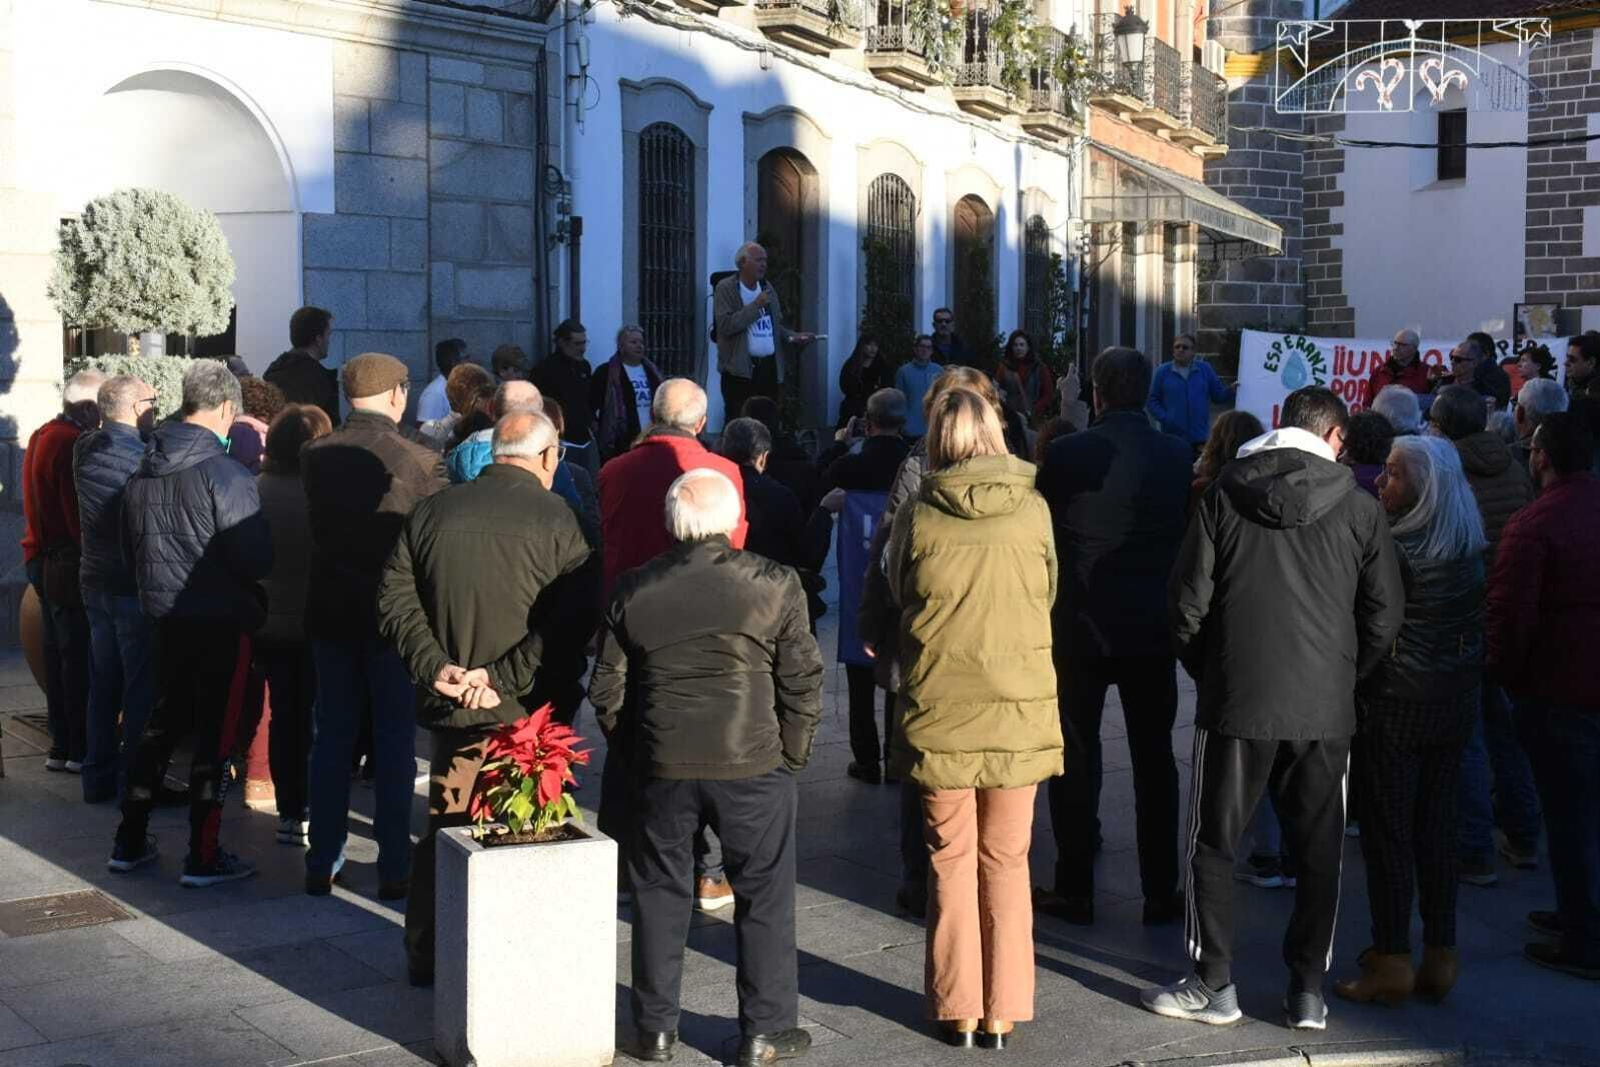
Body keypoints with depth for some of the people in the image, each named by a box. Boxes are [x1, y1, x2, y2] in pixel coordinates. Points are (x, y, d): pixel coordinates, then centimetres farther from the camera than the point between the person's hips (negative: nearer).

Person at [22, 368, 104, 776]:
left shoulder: (41, 437, 12)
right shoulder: (72, 444, -18)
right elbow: (81, 515, -21)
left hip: (41, 558, 10)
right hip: (68, 564, -10)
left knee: (58, 654, 14)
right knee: (78, 656, -3)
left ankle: (61, 746, 19)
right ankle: (80, 749, 1)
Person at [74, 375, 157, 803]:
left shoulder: (85, 450, 3)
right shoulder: (141, 458, -18)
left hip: (95, 583, 8)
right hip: (134, 587, -8)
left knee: (103, 684, 15)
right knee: (142, 688, 0)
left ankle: (98, 776, 22)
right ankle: (135, 781, 3)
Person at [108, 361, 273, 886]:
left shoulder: (143, 471, 4)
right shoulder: (226, 475, -19)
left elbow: (130, 545, 15)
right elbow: (255, 558, -19)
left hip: (165, 614, 7)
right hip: (221, 620, -7)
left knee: (163, 723, 19)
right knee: (215, 733, 2)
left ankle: (130, 842, 25)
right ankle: (203, 857, 7)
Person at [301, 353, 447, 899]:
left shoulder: (315, 455, -3)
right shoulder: (419, 460, -14)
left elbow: (316, 527, 8)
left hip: (331, 613, 4)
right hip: (394, 615, -4)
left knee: (331, 739, 13)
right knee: (395, 744, 6)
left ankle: (322, 864, 20)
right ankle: (393, 870, 10)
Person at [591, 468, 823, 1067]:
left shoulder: (631, 592, 2)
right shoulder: (776, 585, -5)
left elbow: (607, 690, 6)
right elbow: (802, 683, -3)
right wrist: (791, 757, 8)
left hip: (663, 768, 2)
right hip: (754, 765, -2)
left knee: (660, 896, 14)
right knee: (764, 896, 10)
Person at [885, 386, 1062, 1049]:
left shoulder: (918, 517, -7)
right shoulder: (1033, 511, -4)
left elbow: (895, 599, 8)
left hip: (940, 715, -1)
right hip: (1020, 713, 1)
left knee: (951, 861, 11)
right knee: (1007, 863, 11)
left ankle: (958, 1008, 16)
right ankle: (1004, 1011, 16)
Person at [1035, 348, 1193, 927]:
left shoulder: (1065, 455, -12)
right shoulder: (1179, 455, -4)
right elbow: (1191, 533, 4)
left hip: (1079, 625, -2)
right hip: (1154, 628, 2)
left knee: (1075, 756, 8)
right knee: (1154, 758, 11)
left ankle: (1074, 889, 13)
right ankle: (1161, 892, 16)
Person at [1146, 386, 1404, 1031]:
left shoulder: (1225, 496, -1)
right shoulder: (1359, 510, 0)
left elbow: (1187, 602, -2)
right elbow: (1384, 616, 2)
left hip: (1235, 704, -1)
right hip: (1326, 710, 1)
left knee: (1212, 846, 10)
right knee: (1318, 853, 11)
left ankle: (1212, 985, 13)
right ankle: (1308, 994, 16)